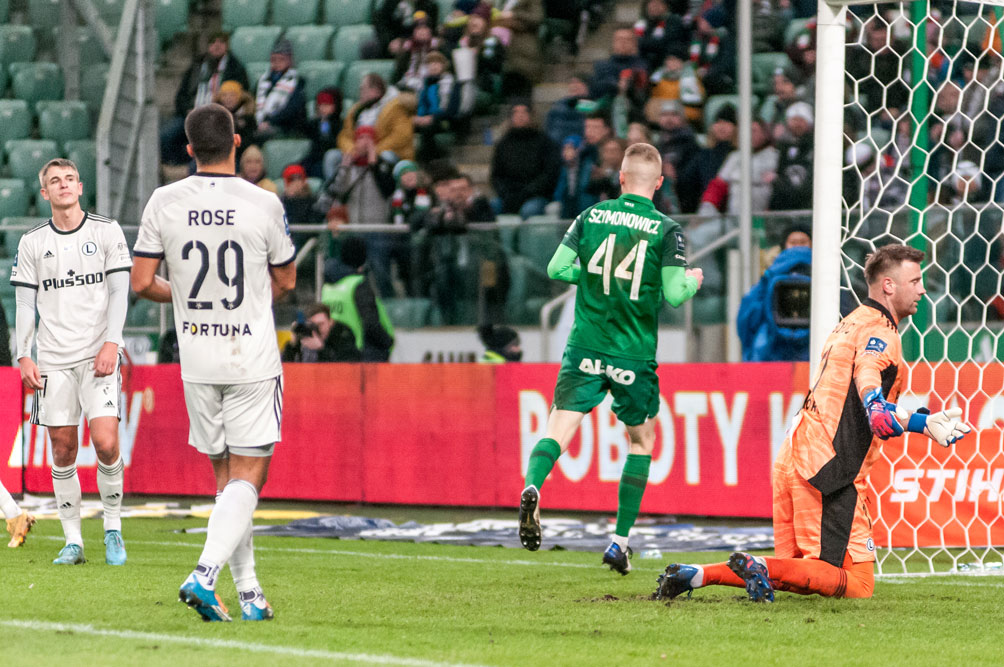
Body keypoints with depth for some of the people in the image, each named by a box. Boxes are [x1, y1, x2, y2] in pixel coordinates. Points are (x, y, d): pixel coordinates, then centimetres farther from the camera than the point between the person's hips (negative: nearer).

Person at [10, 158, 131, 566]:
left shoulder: (106, 231, 4)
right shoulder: (32, 242, 8)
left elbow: (119, 291, 1)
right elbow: (25, 303, 9)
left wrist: (111, 343, -9)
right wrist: (24, 356, 0)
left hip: (98, 355, -2)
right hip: (53, 360, 2)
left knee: (106, 443, -14)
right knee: (63, 451, 1)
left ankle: (113, 528, 5)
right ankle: (73, 542, 8)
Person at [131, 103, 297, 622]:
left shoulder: (164, 203, -3)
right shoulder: (264, 204, -8)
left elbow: (141, 283, -1)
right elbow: (286, 281, 6)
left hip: (197, 360, 3)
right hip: (253, 360, -3)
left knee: (225, 475, 13)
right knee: (247, 477, -1)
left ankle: (248, 592, 12)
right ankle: (205, 574, -19)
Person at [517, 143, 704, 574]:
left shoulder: (591, 216, 3)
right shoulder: (667, 230, -4)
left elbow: (556, 268, 0)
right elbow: (674, 294, -11)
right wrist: (693, 280, 11)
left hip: (586, 346, 1)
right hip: (635, 356, -1)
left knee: (559, 428, -4)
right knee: (642, 440, 16)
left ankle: (532, 487, -36)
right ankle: (619, 542, 13)